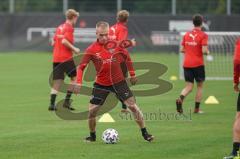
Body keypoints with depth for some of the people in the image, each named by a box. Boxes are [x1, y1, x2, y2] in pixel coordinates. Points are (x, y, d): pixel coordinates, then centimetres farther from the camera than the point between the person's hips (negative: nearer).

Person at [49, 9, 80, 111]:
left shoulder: (59, 27, 16)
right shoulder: (69, 28, -8)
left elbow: (53, 43, 18)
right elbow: (64, 41, -21)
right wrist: (74, 49, -11)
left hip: (56, 58, 7)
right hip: (66, 58, -7)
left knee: (57, 82, 6)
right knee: (74, 78, 6)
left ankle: (52, 104, -1)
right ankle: (67, 101, -3)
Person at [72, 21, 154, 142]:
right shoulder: (91, 50, -10)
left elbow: (126, 57, 10)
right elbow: (81, 67, -9)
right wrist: (78, 82, -22)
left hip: (119, 82, 0)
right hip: (101, 84, 0)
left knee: (133, 106, -5)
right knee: (92, 110, -6)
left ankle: (144, 133, 7)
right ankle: (92, 136, 18)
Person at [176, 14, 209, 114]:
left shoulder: (186, 34, 8)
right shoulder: (203, 35, -8)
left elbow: (182, 50, 12)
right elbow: (204, 51, -17)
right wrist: (207, 52, 5)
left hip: (187, 64, 4)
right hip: (198, 64, -4)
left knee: (189, 86, 6)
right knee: (200, 86, 12)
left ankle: (180, 99, -24)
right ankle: (197, 109, 11)